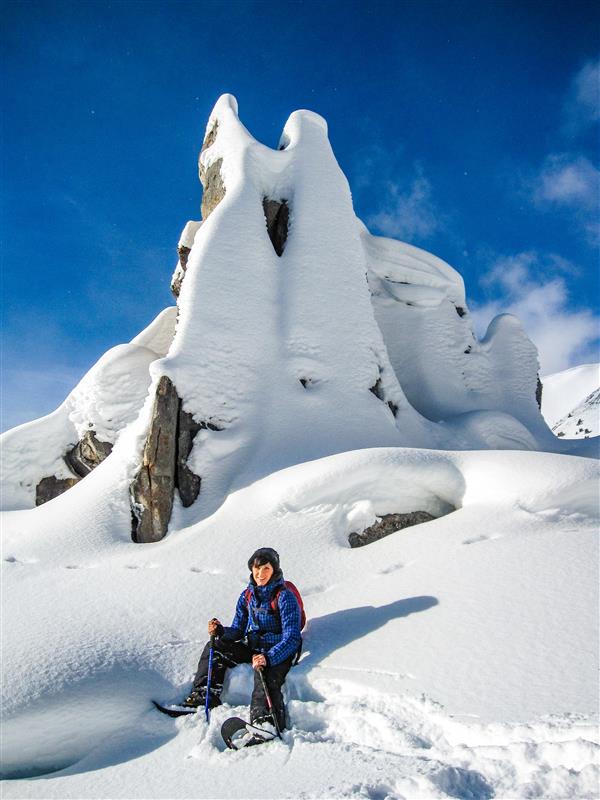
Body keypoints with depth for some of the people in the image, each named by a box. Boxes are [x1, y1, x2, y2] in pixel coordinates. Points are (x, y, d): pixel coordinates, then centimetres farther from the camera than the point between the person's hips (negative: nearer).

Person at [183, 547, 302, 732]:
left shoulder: (284, 597, -15)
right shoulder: (247, 595, 5)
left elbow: (292, 638, -20)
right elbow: (238, 631, 10)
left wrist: (269, 658, -34)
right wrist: (221, 631, -13)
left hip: (278, 653, -7)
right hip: (252, 648, 7)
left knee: (265, 677, -36)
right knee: (214, 647, -2)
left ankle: (266, 723, -54)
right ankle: (204, 696, 0)